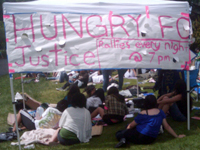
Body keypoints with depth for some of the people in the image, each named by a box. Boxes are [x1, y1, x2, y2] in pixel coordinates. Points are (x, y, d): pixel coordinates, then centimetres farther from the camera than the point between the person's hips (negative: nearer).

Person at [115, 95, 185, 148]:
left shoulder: (143, 114, -11)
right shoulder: (160, 112, 1)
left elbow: (131, 126, 1)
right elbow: (167, 126, 6)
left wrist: (128, 128, 23)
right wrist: (177, 136, 17)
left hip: (141, 137, -6)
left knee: (119, 134, 6)